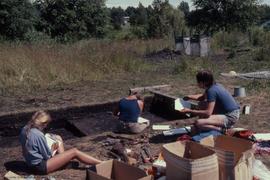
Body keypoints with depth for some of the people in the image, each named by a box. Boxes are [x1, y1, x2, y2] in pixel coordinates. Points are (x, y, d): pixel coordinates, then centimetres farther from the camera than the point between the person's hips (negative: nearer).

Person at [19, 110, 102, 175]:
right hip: (41, 167, -9)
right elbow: (47, 155, -18)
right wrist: (52, 148, 1)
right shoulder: (38, 135, -27)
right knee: (74, 152, -6)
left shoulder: (25, 129, -1)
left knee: (58, 138, 16)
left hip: (32, 162, 9)